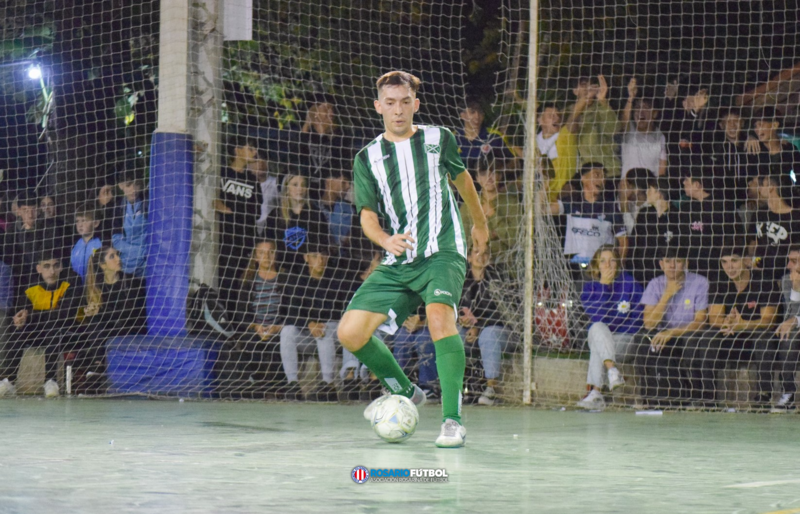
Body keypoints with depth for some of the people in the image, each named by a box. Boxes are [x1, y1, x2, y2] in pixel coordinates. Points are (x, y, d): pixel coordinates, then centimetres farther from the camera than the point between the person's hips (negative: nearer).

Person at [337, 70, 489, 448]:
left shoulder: (438, 139, 7)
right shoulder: (368, 158, 9)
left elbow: (461, 178, 26)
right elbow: (368, 216, 3)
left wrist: (480, 223, 39)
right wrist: (385, 240, -20)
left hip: (442, 252, -3)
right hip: (397, 264, 3)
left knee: (439, 315, -32)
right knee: (350, 333, -9)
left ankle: (453, 419, -28)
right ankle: (404, 392, 17)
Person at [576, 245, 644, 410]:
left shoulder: (630, 284, 2)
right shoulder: (590, 288, 8)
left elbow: (639, 319, -2)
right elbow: (596, 317, -9)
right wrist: (603, 285, -13)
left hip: (627, 342, -2)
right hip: (598, 339, 2)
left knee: (597, 347, -31)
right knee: (597, 327, -32)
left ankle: (595, 393, -40)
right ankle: (612, 370, -50)